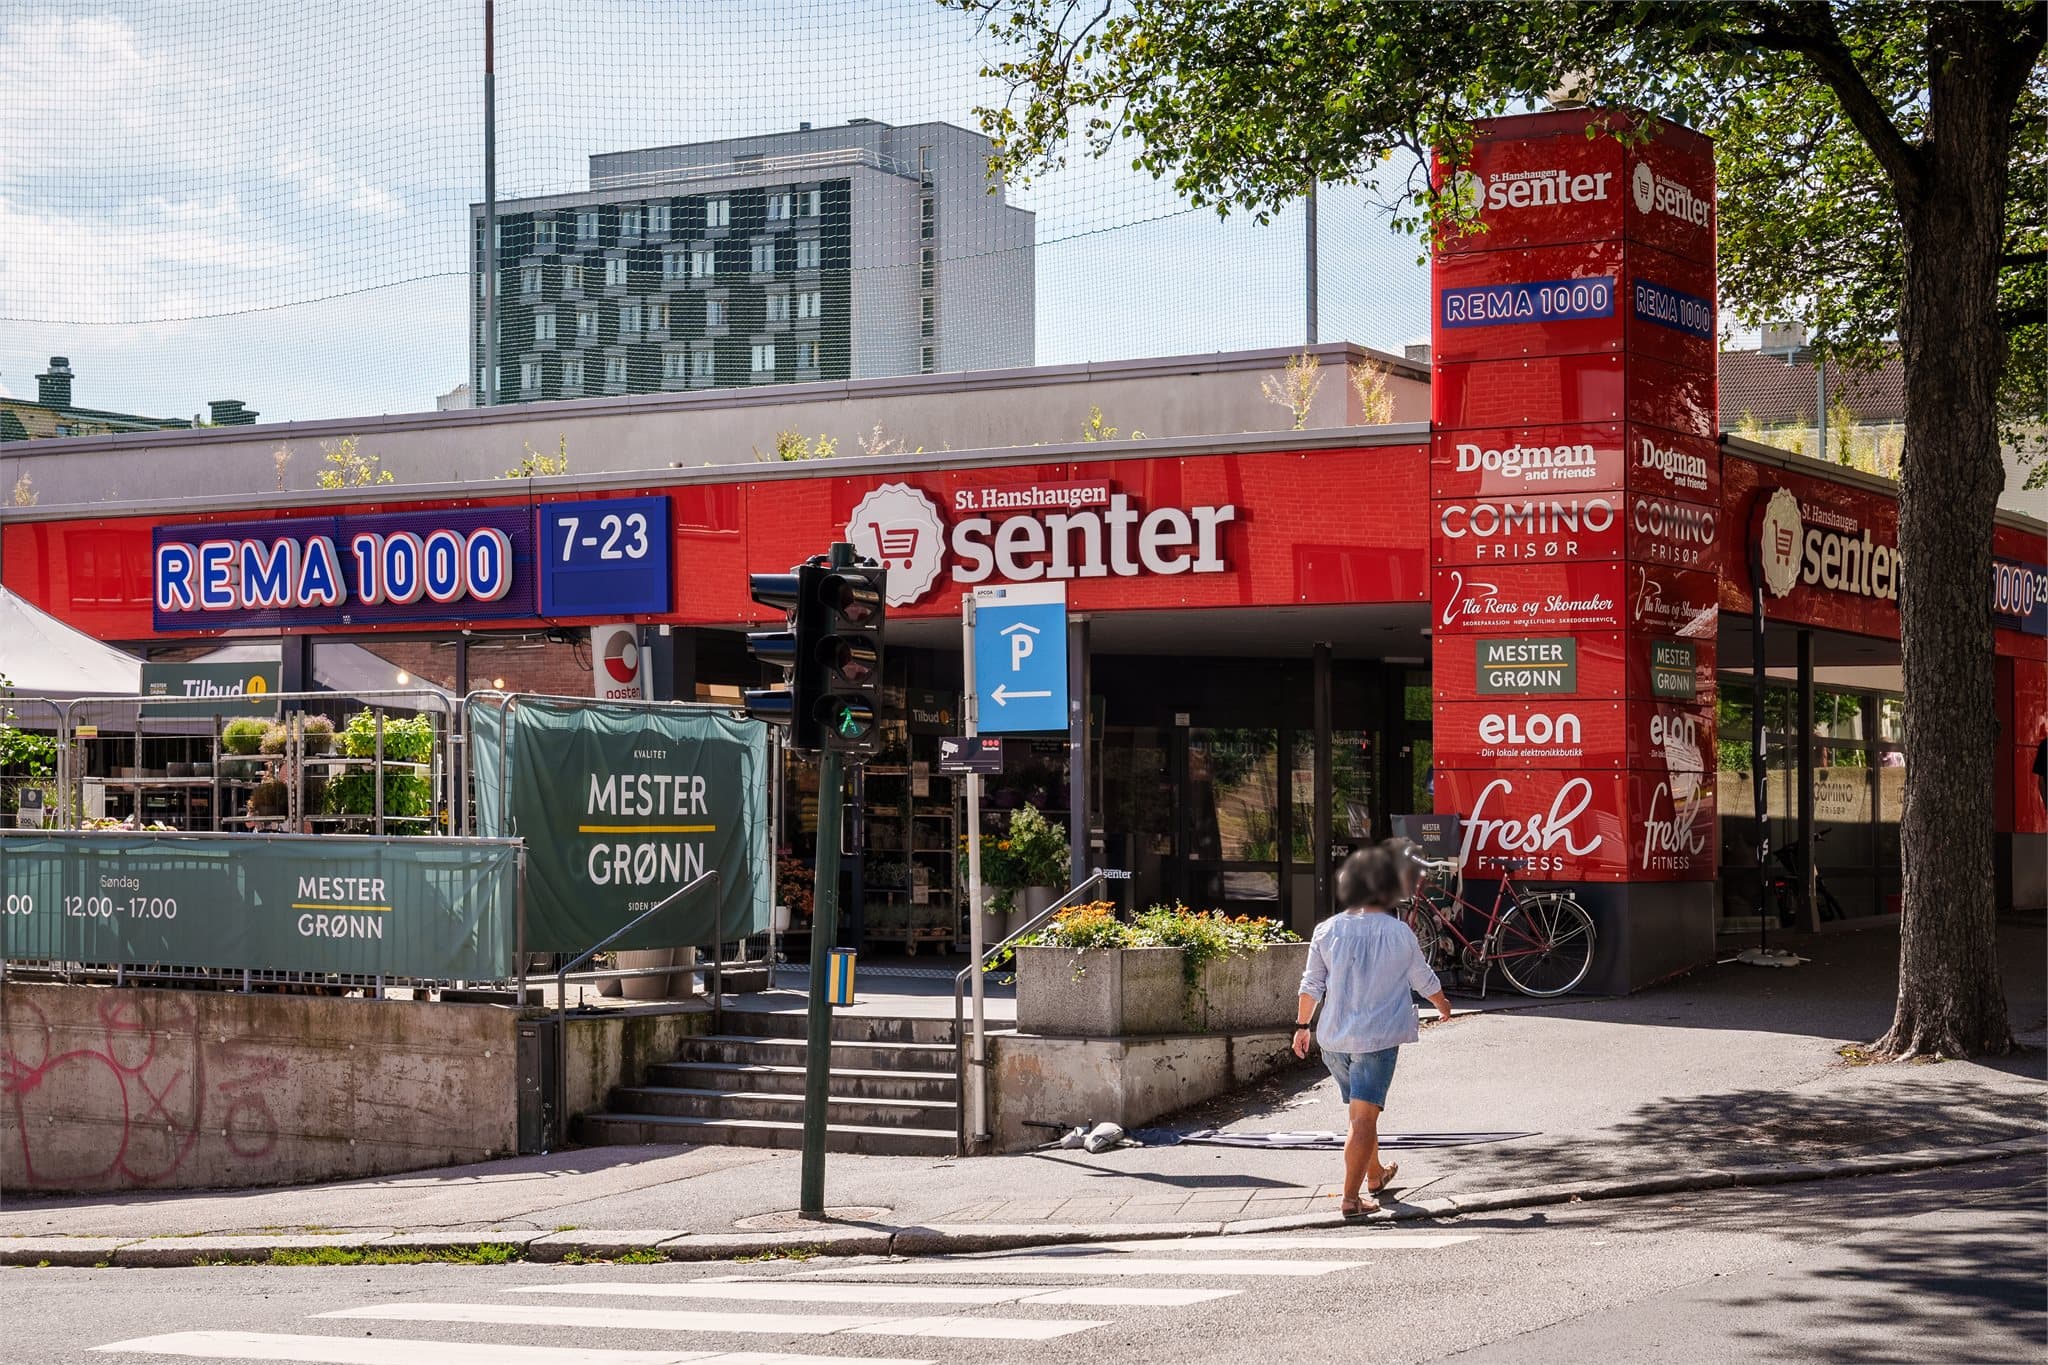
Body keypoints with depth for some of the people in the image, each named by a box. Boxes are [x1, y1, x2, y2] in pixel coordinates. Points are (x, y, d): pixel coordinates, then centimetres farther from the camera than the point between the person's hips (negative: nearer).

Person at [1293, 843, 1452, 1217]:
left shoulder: (1327, 931, -1)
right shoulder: (1399, 934, -7)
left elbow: (1311, 985, 3)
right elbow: (1424, 980, 7)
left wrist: (1302, 1025, 16)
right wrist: (1442, 1004, 27)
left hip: (1334, 1038, 4)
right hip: (1378, 1038, -4)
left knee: (1361, 1112, 22)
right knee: (1364, 1118, -5)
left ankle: (1375, 1174, 41)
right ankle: (1352, 1197, -12)